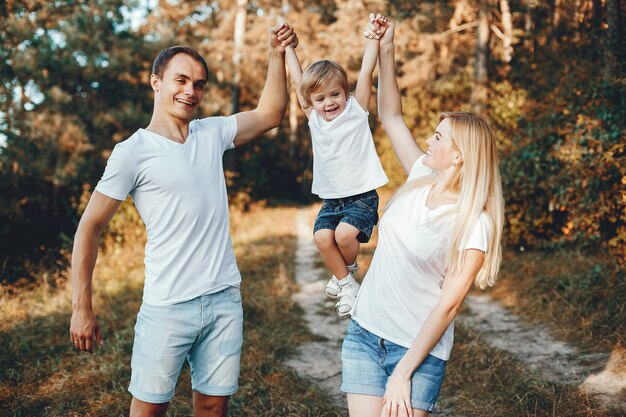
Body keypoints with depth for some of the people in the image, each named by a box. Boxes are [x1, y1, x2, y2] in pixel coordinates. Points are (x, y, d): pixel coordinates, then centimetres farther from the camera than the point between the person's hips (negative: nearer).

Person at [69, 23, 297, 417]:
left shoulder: (212, 134, 9)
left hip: (225, 300, 4)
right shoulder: (133, 152, -6)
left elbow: (271, 113, 17)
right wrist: (82, 308, -6)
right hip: (168, 307, -4)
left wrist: (278, 54, 5)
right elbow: (90, 227, -4)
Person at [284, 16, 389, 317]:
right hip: (331, 198, 4)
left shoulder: (356, 109, -2)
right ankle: (346, 284, 3)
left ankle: (349, 268, 9)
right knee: (322, 237, -20)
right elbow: (297, 81, 8)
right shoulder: (314, 118, 6)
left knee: (345, 233, -26)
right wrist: (287, 46, 11)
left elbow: (366, 71, -8)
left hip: (362, 195, -4)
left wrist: (373, 36, -12)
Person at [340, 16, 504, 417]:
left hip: (418, 350, -5)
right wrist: (385, 50, 0)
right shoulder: (421, 179, 0)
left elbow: (447, 306, -17)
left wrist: (402, 373, -18)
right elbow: (391, 116, 8)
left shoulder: (474, 226, -16)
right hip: (364, 335, 5)